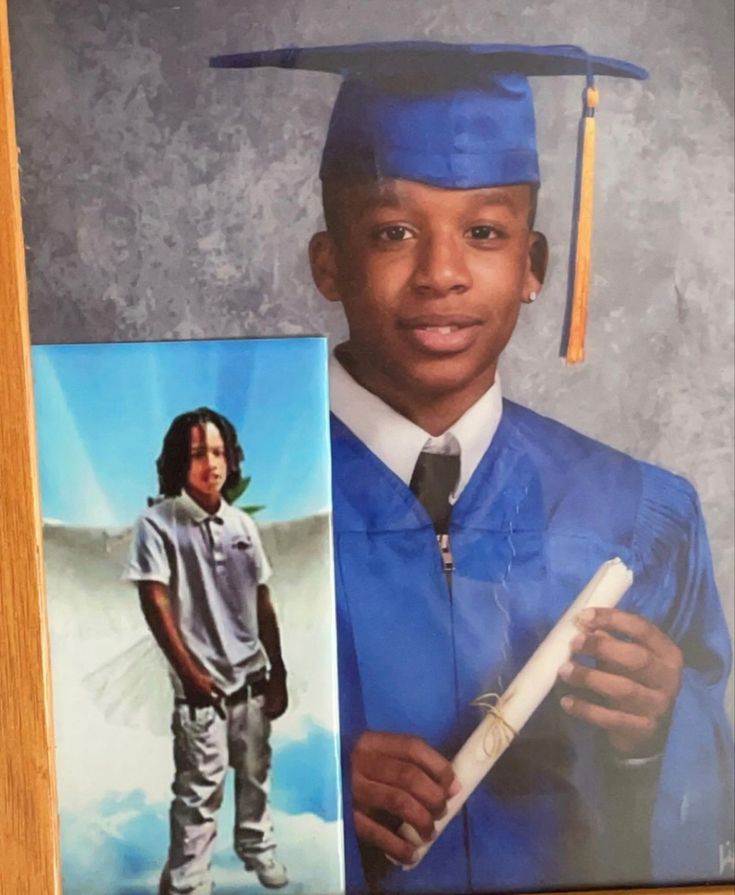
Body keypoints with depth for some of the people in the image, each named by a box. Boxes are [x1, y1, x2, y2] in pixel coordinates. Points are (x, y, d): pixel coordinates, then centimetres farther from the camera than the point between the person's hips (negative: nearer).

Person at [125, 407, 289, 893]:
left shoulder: (242, 524, 5)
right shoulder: (158, 524, -10)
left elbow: (263, 603, 8)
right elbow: (156, 603, -12)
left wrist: (278, 673, 9)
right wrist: (189, 672, -14)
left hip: (252, 677, 5)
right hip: (202, 684, -5)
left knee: (255, 774, 19)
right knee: (199, 790, -1)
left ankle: (258, 847, 40)